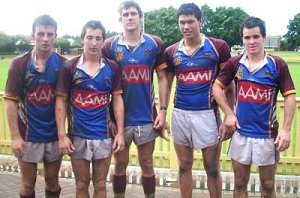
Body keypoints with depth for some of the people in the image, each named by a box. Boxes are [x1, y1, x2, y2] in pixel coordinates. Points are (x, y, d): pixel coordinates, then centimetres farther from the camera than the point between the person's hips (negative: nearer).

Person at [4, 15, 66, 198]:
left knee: (52, 181, 16)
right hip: (28, 135, -1)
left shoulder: (63, 64, -2)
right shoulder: (20, 64, -7)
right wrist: (15, 136, -11)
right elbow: (12, 101, -7)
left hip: (55, 134, 2)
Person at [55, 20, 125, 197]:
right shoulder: (69, 68, -5)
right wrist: (62, 135, -8)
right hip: (78, 135, -1)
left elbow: (117, 99, 3)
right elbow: (61, 102, -3)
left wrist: (120, 132, -3)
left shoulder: (112, 68, 0)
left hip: (104, 135, 1)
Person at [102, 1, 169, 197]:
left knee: (147, 164, 13)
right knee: (120, 164, 13)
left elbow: (163, 78, 2)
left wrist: (163, 110, -4)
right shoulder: (109, 46, -2)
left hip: (147, 116, 0)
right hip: (120, 116, 0)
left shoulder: (155, 44, -1)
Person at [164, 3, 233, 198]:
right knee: (184, 166, 14)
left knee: (212, 169, 7)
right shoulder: (171, 52, 4)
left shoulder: (218, 47, -5)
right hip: (180, 114, 3)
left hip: (207, 114, -3)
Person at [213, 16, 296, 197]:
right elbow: (217, 87, 5)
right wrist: (228, 114, -4)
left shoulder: (277, 64, -7)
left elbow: (290, 96, -5)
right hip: (241, 132, 2)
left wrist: (286, 130, -12)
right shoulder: (235, 63, -1)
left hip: (267, 134, -2)